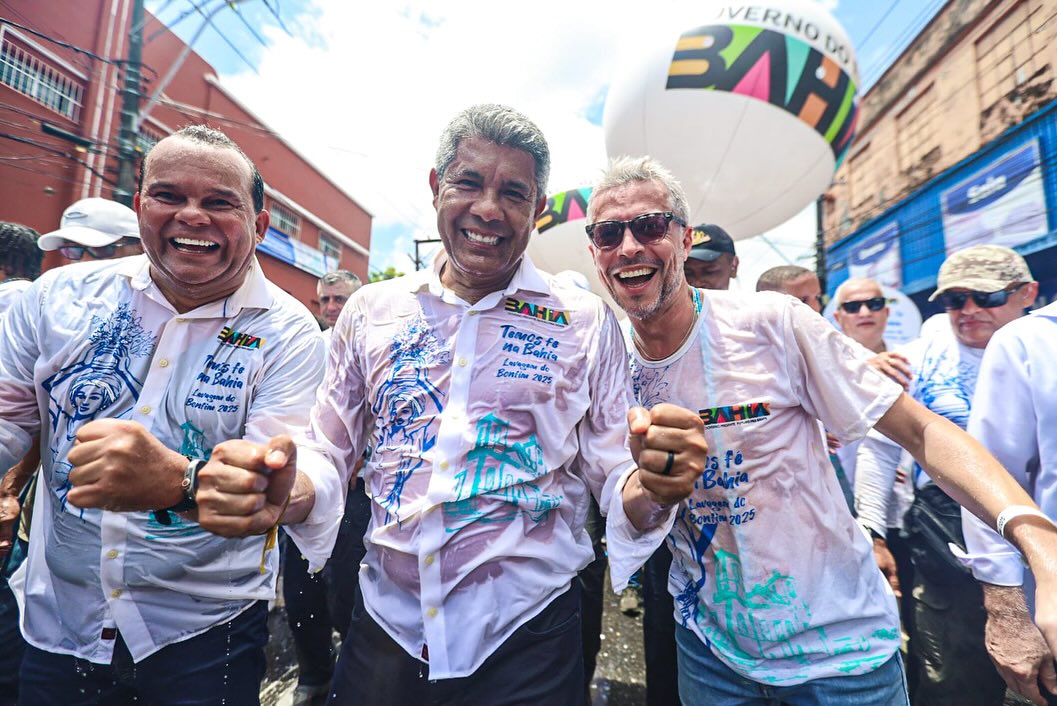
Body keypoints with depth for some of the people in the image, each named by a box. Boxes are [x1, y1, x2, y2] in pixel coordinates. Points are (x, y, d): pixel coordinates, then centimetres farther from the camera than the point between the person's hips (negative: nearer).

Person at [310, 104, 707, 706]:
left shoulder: (586, 321, -6)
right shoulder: (371, 311, -1)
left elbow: (614, 480, -5)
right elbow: (325, 457, 3)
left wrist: (654, 484, -26)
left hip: (527, 634, -2)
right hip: (386, 623, 3)